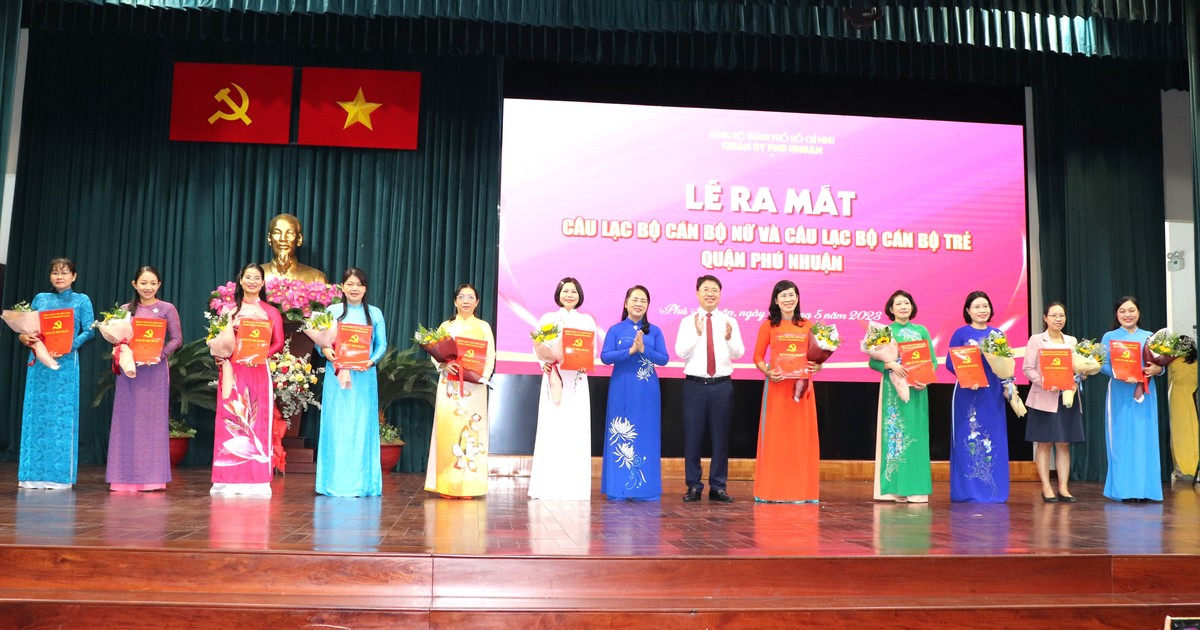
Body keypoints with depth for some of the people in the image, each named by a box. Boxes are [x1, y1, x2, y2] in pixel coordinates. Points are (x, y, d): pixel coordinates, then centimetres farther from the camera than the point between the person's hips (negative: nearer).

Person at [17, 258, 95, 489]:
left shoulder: (81, 300, 6)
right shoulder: (40, 299, 14)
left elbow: (89, 331, -2)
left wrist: (70, 345, -17)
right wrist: (24, 337, -10)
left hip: (66, 363, -3)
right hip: (39, 361, 3)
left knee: (62, 416, -4)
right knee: (36, 413, 2)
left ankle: (60, 476, 1)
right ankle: (33, 475, 8)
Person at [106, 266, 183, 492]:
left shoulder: (167, 309, 2)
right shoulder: (125, 310, 9)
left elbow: (177, 339, -2)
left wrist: (159, 355, -16)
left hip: (155, 370, -3)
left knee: (153, 419, 0)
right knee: (127, 419, 4)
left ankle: (152, 477, 4)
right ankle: (126, 477, 9)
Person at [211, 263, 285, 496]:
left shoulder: (270, 312, 8)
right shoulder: (230, 309, 12)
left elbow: (278, 343, 1)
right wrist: (223, 357, -9)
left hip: (258, 372, -1)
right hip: (232, 371, 1)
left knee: (257, 422, -2)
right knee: (230, 421, 0)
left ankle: (256, 480, 1)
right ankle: (229, 479, 4)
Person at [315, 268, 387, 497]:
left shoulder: (375, 313, 9)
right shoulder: (332, 311, 8)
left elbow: (382, 344, 5)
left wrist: (371, 361, -13)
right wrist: (326, 351, -15)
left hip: (364, 377, 0)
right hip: (337, 375, 0)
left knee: (362, 425, 0)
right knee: (336, 425, 0)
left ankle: (362, 482, 6)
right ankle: (335, 482, 6)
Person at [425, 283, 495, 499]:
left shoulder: (484, 327, 11)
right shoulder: (446, 326, 14)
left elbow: (490, 358, 4)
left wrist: (483, 374, -14)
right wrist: (445, 365, -12)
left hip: (474, 386, -1)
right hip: (449, 385, 1)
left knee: (471, 428, -6)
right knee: (448, 429, -4)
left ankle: (468, 485, -2)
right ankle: (447, 485, 0)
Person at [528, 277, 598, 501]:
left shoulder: (587, 320, 11)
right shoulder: (548, 319, 10)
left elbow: (593, 350, 6)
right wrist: (543, 364, -12)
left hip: (577, 380, 0)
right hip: (553, 377, 0)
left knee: (575, 431, -3)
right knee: (550, 430, -3)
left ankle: (573, 487, 1)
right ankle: (547, 487, 1)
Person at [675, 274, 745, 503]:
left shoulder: (729, 322, 6)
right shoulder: (688, 321, 2)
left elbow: (738, 353, -2)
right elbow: (680, 352, -8)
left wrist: (729, 338, -22)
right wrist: (697, 333, -21)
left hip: (722, 385, 1)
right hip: (695, 384, -1)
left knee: (720, 437, 7)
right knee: (692, 436, 3)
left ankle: (718, 487, 17)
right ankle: (693, 486, 15)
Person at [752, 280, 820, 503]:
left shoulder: (807, 325, 10)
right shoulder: (768, 325, 2)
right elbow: (758, 357, 1)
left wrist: (816, 366, -9)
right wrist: (768, 372, -16)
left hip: (801, 386, 2)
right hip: (776, 386, -2)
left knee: (801, 436, 4)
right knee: (774, 436, 0)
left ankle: (801, 490, 12)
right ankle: (771, 490, 7)